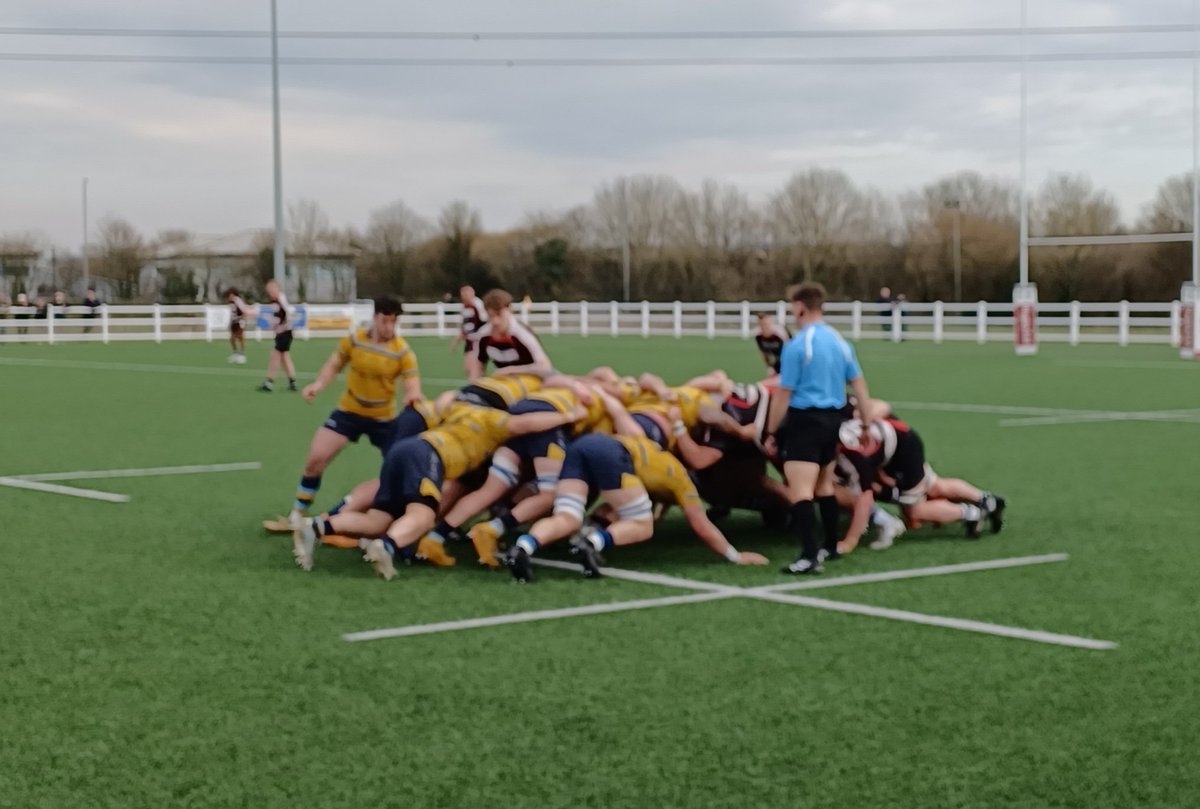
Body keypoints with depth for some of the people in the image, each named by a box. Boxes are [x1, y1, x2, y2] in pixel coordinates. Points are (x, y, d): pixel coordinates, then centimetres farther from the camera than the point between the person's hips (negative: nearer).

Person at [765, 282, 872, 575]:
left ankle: (810, 555, -22)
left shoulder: (797, 345, -13)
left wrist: (771, 433, -4)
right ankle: (831, 546, 30)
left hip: (805, 419, -8)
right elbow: (859, 384, 11)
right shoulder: (840, 342, 9)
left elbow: (784, 394, -12)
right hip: (834, 419, 8)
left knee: (800, 491, -12)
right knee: (824, 486, 22)